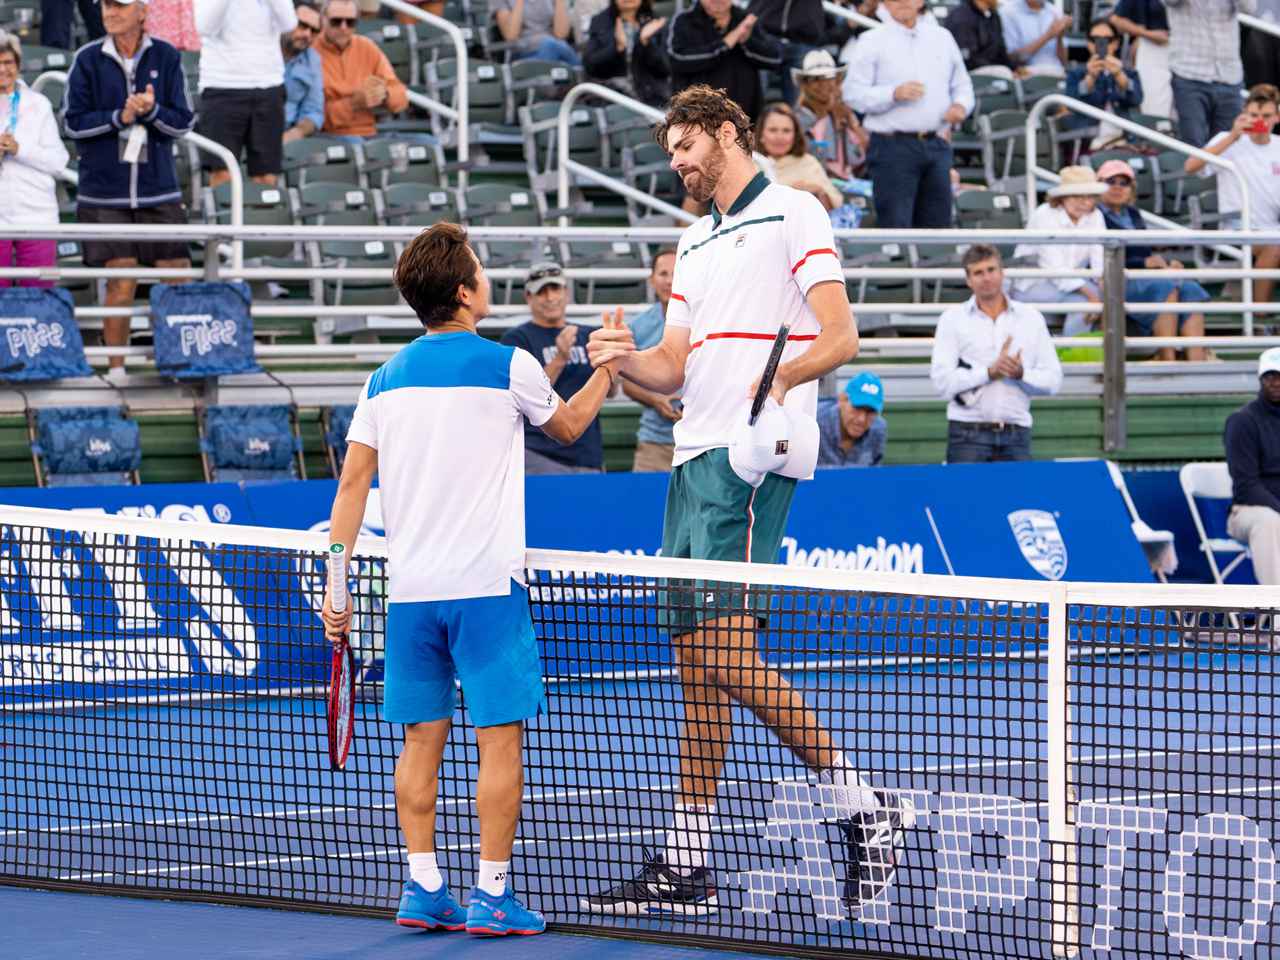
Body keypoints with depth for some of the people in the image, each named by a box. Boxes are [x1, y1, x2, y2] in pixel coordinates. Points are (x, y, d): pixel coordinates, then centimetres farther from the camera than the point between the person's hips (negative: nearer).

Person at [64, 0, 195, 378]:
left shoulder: (166, 58, 3)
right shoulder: (88, 60, 1)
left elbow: (183, 122, 2)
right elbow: (74, 122, -1)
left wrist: (152, 110, -17)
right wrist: (119, 117, -15)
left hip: (159, 190, 1)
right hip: (105, 192, -1)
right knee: (121, 281, -6)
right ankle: (116, 368, 5)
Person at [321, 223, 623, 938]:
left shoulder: (385, 379, 8)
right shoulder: (507, 366, -4)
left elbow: (353, 484, 5)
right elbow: (568, 426, 15)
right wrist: (608, 369, 29)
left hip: (409, 590, 5)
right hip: (485, 584, -5)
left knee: (422, 741, 10)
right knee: (500, 739, 0)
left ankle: (424, 890, 10)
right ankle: (491, 897, -2)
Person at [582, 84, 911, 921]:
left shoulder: (793, 215, 0)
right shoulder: (695, 243, 25)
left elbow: (840, 337, -10)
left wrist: (780, 377, -29)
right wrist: (626, 359, -2)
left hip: (752, 458, -8)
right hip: (695, 457, 8)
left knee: (726, 648, -18)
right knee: (696, 665, 6)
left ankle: (863, 806, -10)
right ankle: (686, 866, 8)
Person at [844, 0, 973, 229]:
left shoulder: (942, 38, 15)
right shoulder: (872, 42, 1)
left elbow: (962, 85, 21)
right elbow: (853, 93, -4)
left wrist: (961, 106, -1)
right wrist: (894, 94, -19)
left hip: (937, 146, 4)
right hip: (894, 147, -4)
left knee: (938, 224, 6)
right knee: (895, 225, -9)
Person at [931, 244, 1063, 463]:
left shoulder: (1031, 318, 13)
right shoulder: (953, 319, 7)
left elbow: (1053, 380, 8)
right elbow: (942, 381, -4)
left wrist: (1022, 374, -11)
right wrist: (989, 372, -11)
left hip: (1016, 435, 2)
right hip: (968, 435, -2)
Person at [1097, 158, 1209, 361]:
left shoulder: (1133, 214, 27)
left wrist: (1167, 264, 1)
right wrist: (1145, 263, -17)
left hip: (1145, 277, 7)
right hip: (1118, 282, -7)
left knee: (1191, 290, -21)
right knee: (1166, 288, -34)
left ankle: (1197, 359, -36)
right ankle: (1168, 360, -39)